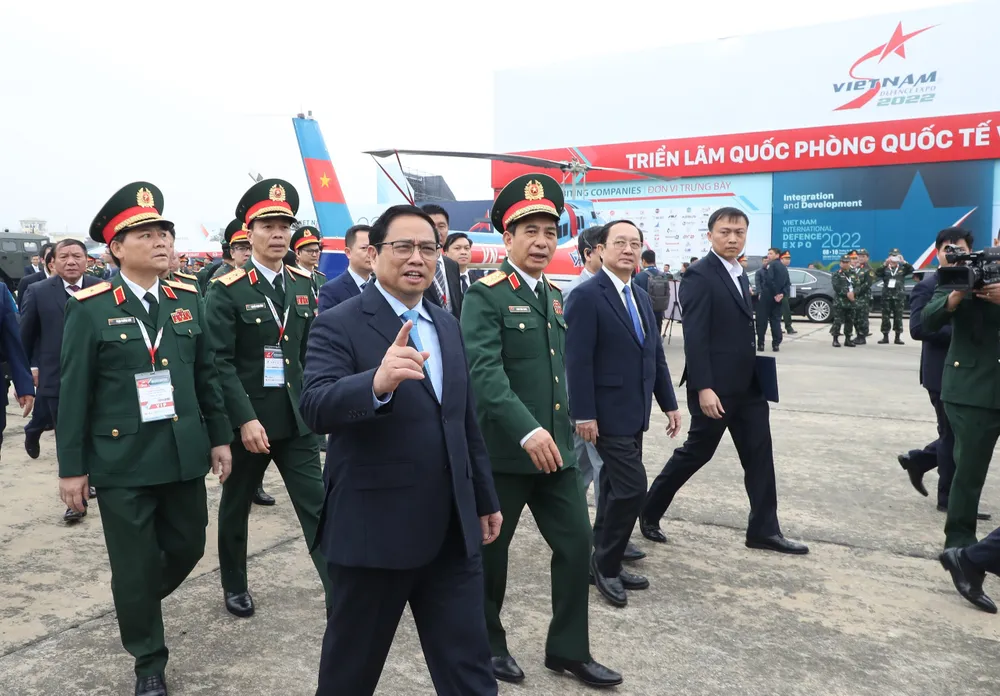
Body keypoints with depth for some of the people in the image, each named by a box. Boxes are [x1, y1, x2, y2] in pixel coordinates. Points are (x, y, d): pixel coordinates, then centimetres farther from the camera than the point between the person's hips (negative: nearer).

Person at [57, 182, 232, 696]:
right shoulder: (90, 308, -7)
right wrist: (72, 467, -5)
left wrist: (219, 437, 10)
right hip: (122, 460, -4)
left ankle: (141, 602, 47)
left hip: (183, 454, 4)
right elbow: (74, 392, -6)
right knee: (135, 565, 6)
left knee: (188, 546, 14)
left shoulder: (188, 300, 5)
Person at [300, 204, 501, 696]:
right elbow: (315, 409, -26)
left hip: (452, 529, 6)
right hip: (374, 528, -5)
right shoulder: (339, 324, -10)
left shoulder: (447, 324, 11)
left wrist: (485, 499, 18)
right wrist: (377, 383, -44)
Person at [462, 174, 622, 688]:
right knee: (489, 549, 10)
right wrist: (526, 430, -33)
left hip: (556, 447, 7)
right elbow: (484, 372, -24)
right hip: (503, 449, -7)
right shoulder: (485, 296, -12)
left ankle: (568, 649, 27)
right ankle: (487, 643, 32)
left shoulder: (554, 297, 13)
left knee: (577, 545, 9)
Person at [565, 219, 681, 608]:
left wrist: (669, 403, 14)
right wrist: (584, 414, -20)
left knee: (616, 488, 14)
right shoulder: (587, 296, -13)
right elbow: (577, 361, -17)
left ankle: (605, 563, 26)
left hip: (634, 413, 8)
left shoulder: (641, 297, 14)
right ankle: (606, 564, 11)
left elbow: (655, 355, 16)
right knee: (632, 488, -8)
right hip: (607, 413, -8)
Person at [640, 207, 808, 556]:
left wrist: (759, 374, 14)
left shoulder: (741, 275, 14)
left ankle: (764, 529, 17)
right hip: (715, 387, -8)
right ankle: (648, 510, 22)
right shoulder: (699, 275, -13)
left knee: (759, 456, 7)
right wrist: (703, 388, -24)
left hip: (748, 384, 8)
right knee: (696, 452, 4)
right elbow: (694, 336, -19)